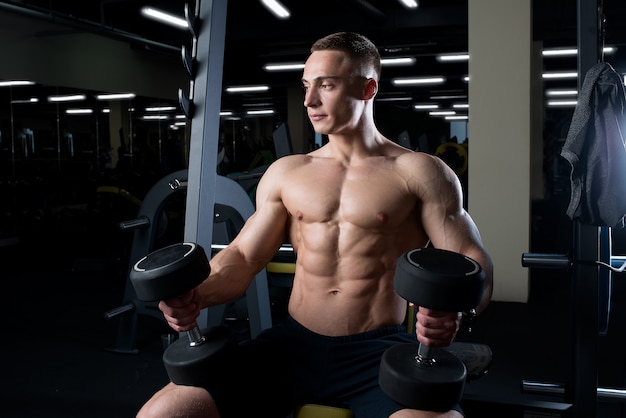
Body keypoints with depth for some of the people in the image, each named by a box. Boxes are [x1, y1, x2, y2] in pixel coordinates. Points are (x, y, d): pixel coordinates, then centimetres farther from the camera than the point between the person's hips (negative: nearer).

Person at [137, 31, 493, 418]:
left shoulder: (419, 173, 3)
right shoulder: (285, 173, 13)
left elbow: (473, 262, -2)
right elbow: (243, 256, 14)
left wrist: (452, 312, -26)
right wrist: (197, 294, -9)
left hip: (380, 348, -3)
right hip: (295, 342, 3)